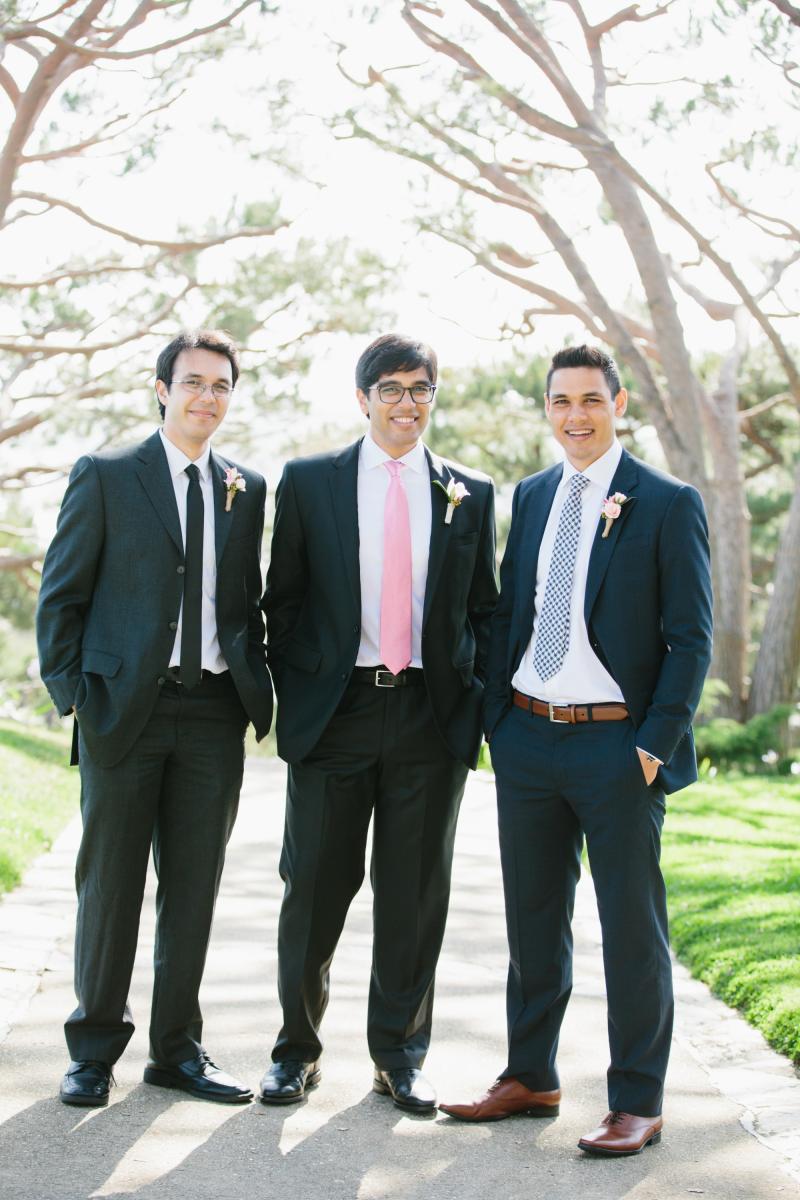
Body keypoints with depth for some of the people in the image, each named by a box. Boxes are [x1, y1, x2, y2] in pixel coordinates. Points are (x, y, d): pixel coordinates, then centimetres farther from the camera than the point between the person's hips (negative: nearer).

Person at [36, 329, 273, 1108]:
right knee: (109, 886, 5)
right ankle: (94, 1049, 18)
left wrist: (257, 686, 4)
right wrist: (70, 689, -8)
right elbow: (60, 595, 0)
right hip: (126, 710, -3)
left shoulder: (246, 490, 12)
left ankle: (177, 1049, 20)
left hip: (214, 714, 3)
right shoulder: (104, 478, 1)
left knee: (194, 888, 8)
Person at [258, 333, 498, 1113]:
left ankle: (399, 1055, 19)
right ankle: (297, 1050, 21)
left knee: (415, 894, 6)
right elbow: (282, 599, 6)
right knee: (315, 888, 5)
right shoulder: (309, 483, 4)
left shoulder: (471, 494, 9)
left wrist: (474, 700, 3)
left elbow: (484, 608, 12)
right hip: (334, 712, -1)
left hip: (432, 718, 1)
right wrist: (292, 692, 0)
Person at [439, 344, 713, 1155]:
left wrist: (655, 744, -12)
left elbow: (690, 637, -6)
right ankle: (529, 1079, 27)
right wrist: (496, 721, 8)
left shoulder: (668, 504, -4)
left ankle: (637, 1103, 13)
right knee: (533, 921, 14)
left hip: (617, 745, -5)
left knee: (632, 929, 2)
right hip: (528, 741, 5)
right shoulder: (531, 497, 12)